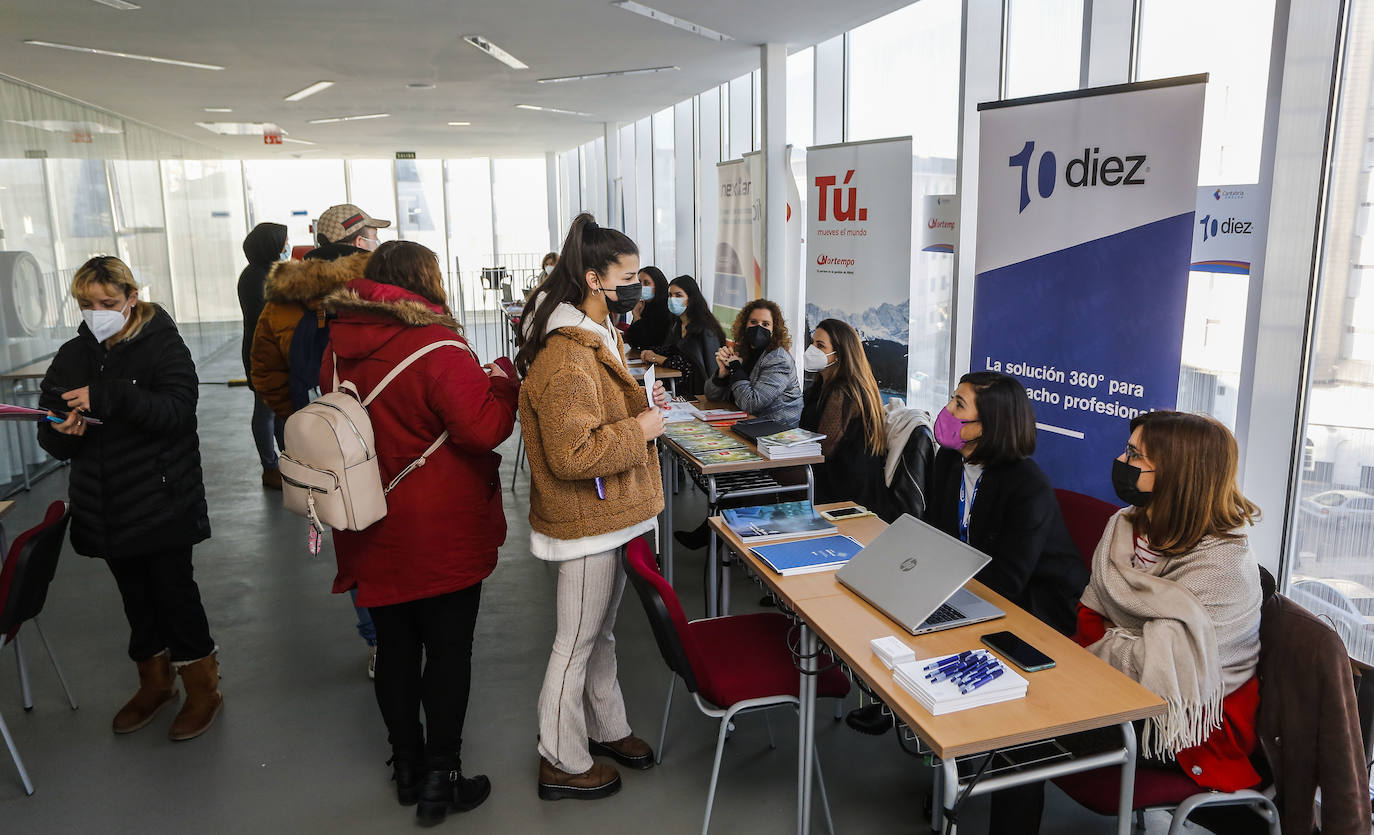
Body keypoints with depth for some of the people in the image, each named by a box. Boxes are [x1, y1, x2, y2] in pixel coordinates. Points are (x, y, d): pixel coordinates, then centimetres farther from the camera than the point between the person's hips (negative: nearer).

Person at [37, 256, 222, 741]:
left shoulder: (162, 345, -7)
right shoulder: (73, 356, 7)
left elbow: (177, 409, -23)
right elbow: (52, 439, 7)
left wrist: (108, 397, -33)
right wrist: (61, 431, -16)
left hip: (163, 500, -5)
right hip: (106, 508, 5)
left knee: (175, 592, 3)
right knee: (136, 597, 17)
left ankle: (203, 688, 20)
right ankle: (155, 683, 35)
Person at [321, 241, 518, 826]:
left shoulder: (340, 347, 3)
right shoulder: (436, 346, -19)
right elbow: (483, 428, -22)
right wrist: (500, 383, -5)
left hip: (372, 531, 6)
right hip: (440, 534, -6)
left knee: (394, 645, 17)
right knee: (448, 649, 8)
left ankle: (406, 764, 32)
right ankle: (441, 778, 16)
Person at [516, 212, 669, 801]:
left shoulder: (597, 337, 10)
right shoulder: (567, 357, -26)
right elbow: (572, 455, -28)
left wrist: (640, 403, 6)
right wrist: (639, 430, -20)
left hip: (609, 516, 10)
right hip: (586, 522, -10)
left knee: (600, 631, 23)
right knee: (576, 645, 6)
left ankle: (607, 730, 41)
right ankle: (563, 764, 24)